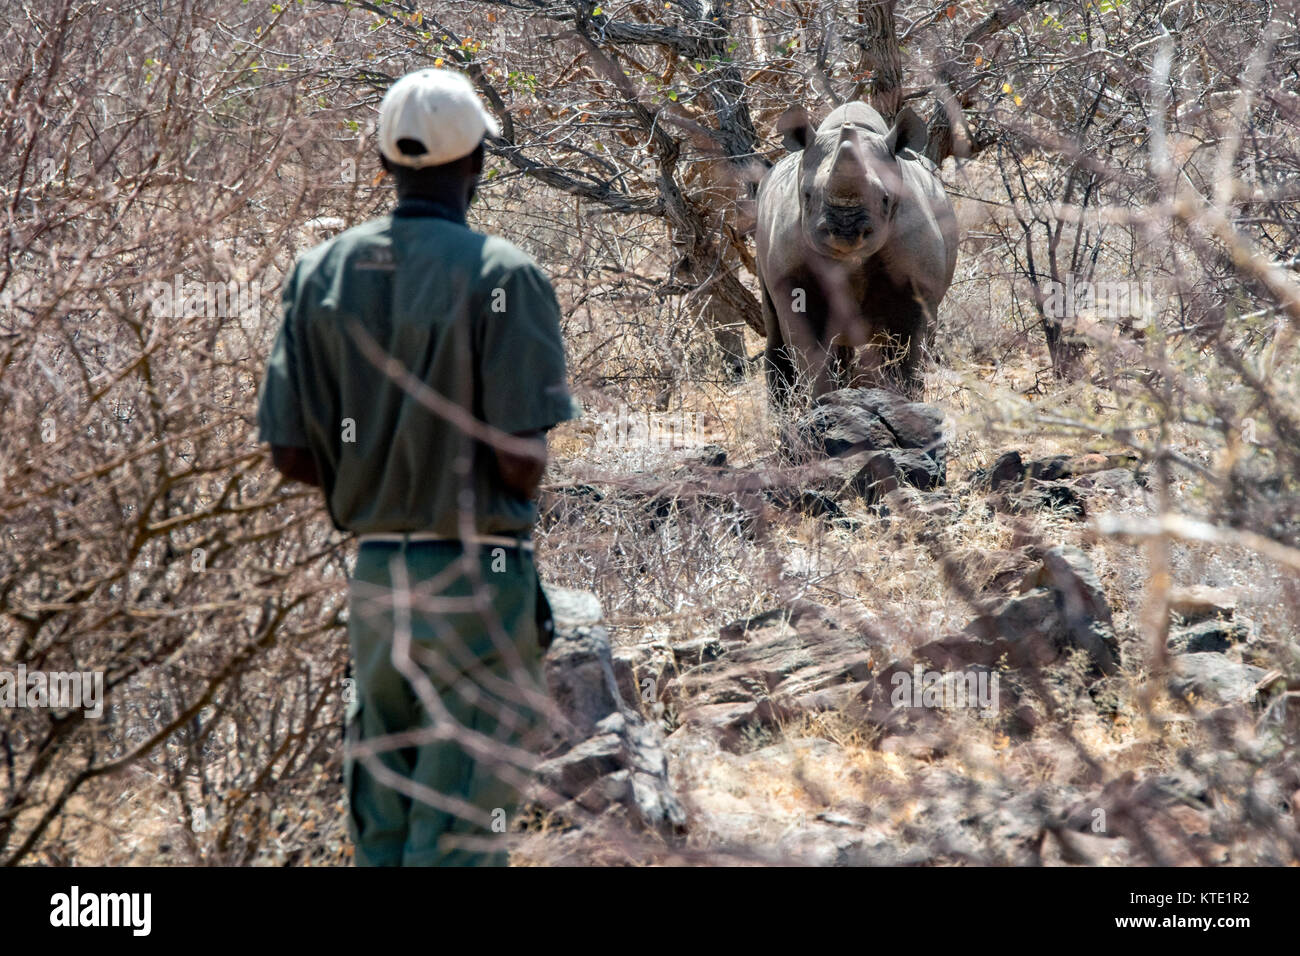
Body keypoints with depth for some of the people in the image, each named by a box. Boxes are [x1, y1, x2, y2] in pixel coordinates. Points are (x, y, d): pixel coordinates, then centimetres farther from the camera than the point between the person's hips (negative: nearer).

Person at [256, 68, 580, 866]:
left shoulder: (322, 273, 3)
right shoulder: (502, 275, -12)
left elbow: (292, 455, 1)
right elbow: (522, 459, -16)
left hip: (374, 577, 5)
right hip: (478, 581, -5)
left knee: (384, 835, 15)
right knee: (458, 834, -2)